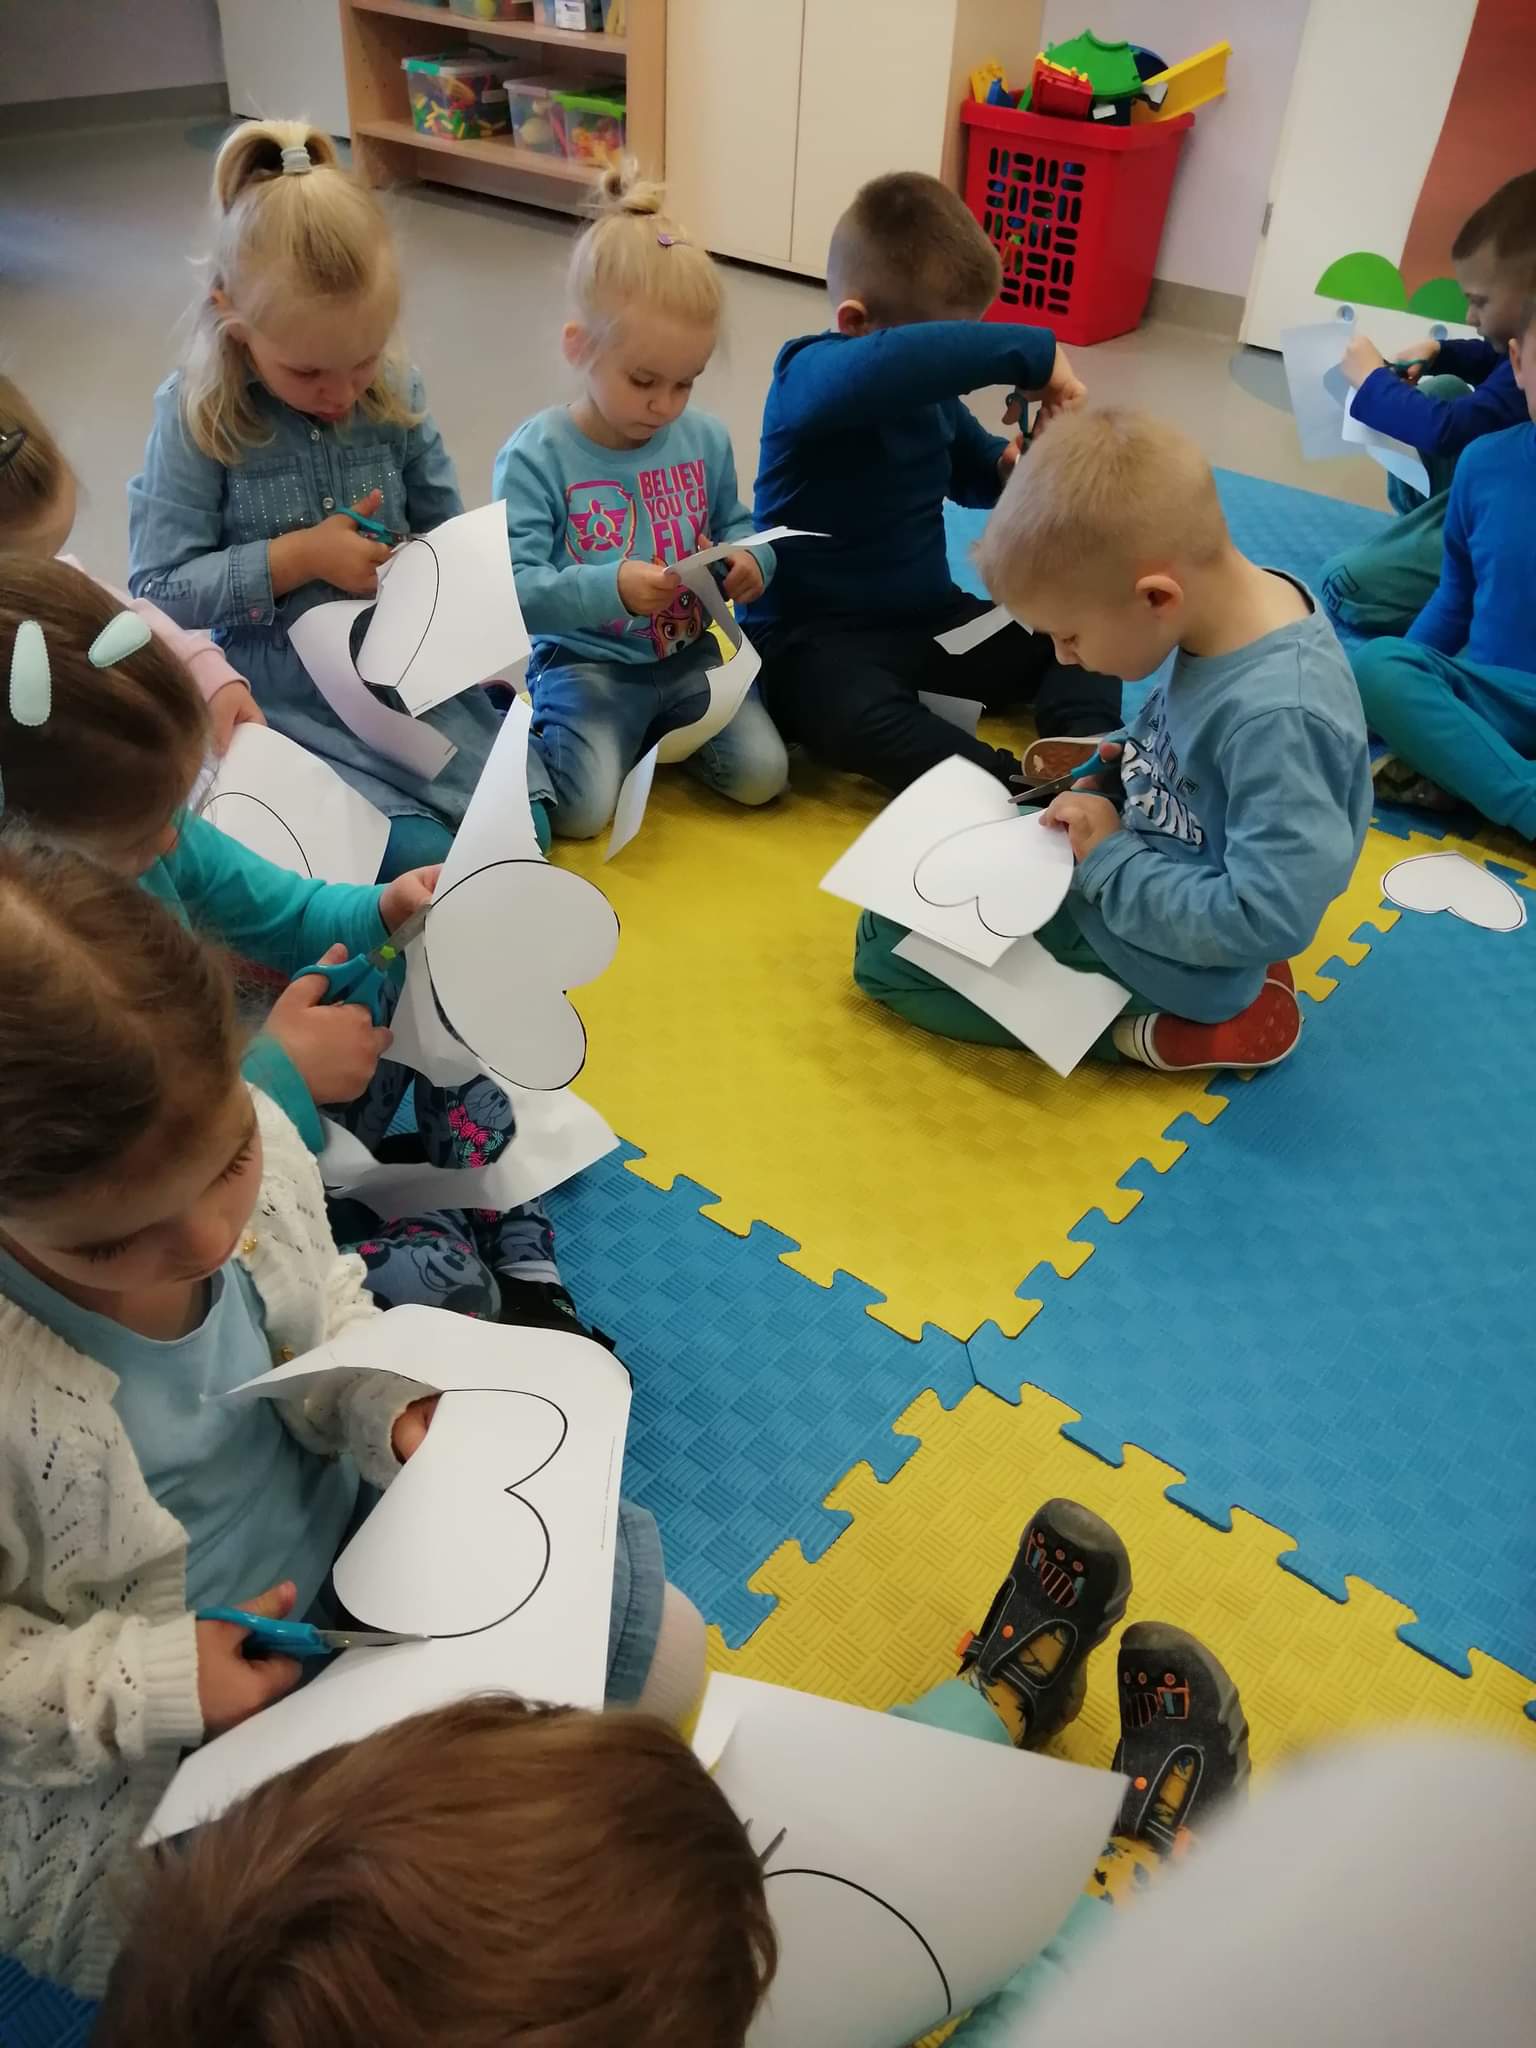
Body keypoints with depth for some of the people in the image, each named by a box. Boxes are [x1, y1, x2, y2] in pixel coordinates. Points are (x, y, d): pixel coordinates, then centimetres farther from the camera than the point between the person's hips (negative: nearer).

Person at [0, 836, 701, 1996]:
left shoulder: (245, 1142, -20)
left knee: (658, 1647, 9)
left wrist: (393, 1398, -18)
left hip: (337, 1535, 5)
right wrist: (143, 1685, -25)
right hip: (135, 1756, -4)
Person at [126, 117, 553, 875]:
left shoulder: (395, 391, -3)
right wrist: (298, 557, -19)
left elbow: (447, 527, 10)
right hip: (282, 692, -4)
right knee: (421, 858, -21)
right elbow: (156, 588, -12)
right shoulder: (196, 416, -12)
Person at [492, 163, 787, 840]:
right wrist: (611, 587, -34)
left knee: (762, 775, -11)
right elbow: (515, 585, -19)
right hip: (585, 663, -4)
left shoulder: (705, 438, 2)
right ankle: (540, 737, 11)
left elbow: (734, 524, 16)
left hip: (687, 651, 5)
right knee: (583, 810, -23)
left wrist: (751, 560, -9)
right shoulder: (536, 456, -13)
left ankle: (659, 726, 15)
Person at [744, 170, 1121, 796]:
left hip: (930, 616, 8)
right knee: (858, 716, -40)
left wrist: (1013, 468, 0)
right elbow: (888, 365, -43)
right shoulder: (809, 376, -19)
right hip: (816, 635, -8)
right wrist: (1033, 352, -37)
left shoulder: (929, 389, 6)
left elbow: (969, 468, 24)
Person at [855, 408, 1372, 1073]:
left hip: (1165, 948, -9)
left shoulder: (1278, 717, -35)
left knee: (887, 947, -7)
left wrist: (1111, 860, -23)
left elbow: (1267, 916, -33)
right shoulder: (1240, 596, -8)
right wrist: (1119, 763, -3)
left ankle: (1162, 1031, -6)